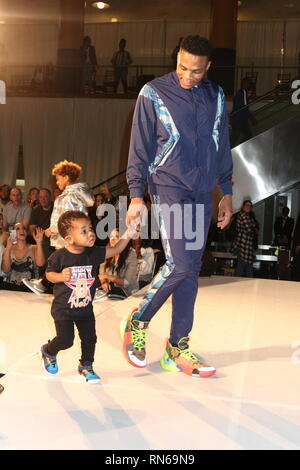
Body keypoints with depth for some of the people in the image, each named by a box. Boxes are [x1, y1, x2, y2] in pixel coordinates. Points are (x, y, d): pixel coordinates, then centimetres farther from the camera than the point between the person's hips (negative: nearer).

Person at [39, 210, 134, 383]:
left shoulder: (94, 253, -8)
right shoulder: (59, 256, -17)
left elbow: (115, 250, -9)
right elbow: (49, 274, -5)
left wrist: (127, 235, -23)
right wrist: (61, 276, -26)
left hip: (86, 308, 4)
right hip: (63, 309, -4)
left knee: (89, 338, 9)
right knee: (65, 340, 1)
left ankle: (86, 366, 34)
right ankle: (48, 351, 35)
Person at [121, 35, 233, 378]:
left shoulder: (216, 96, 12)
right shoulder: (153, 93, -1)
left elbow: (222, 148, 17)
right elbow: (140, 149, -2)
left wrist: (227, 192, 15)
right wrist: (136, 195, -9)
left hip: (202, 193, 5)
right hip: (169, 188, -5)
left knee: (191, 270, 4)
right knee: (179, 265, -15)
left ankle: (177, 347, 15)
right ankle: (137, 323, 9)